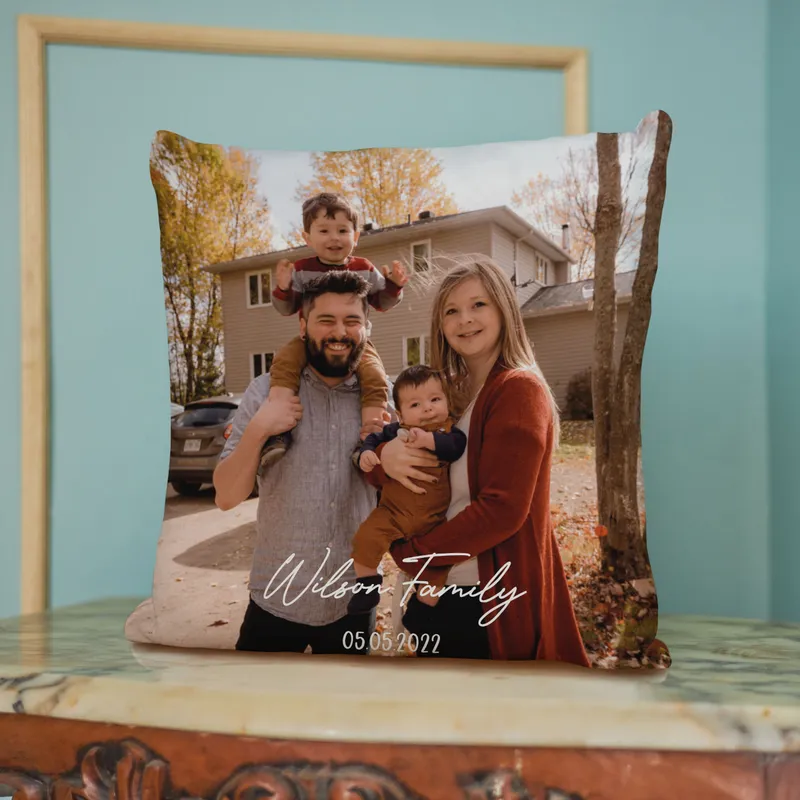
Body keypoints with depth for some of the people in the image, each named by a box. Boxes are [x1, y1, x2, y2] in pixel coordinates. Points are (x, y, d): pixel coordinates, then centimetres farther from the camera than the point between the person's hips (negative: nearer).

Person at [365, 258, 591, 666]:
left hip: (497, 602, -7)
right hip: (436, 594, 7)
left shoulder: (519, 390, -15)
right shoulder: (444, 392, 7)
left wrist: (408, 552, -15)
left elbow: (502, 509, -22)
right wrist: (384, 456, -17)